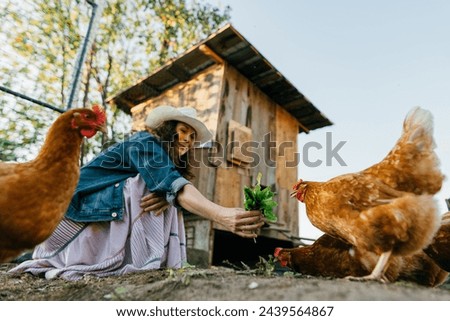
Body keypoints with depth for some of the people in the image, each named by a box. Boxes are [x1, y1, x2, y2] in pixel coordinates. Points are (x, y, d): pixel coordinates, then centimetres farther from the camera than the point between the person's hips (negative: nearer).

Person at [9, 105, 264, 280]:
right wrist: (222, 215, -47)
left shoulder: (167, 158, 10)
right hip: (79, 209, -9)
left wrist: (165, 196, -30)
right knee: (145, 188, -21)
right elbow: (174, 184, -35)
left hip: (106, 216, 9)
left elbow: (173, 193, -4)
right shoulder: (146, 143, -17)